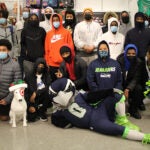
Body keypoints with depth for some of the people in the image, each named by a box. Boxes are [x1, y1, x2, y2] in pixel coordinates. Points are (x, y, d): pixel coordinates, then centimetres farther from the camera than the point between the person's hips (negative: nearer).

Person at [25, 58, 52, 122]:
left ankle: (41, 111, -7)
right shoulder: (29, 76, 5)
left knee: (47, 92, -31)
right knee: (31, 118, -22)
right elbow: (26, 91, -1)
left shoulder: (47, 76, 8)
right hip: (32, 100, -1)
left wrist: (36, 93, -20)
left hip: (43, 98, 1)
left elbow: (48, 88, -10)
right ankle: (36, 111, 16)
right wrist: (30, 105, -10)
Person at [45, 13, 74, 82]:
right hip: (52, 64, 3)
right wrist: (47, 62, 8)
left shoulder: (66, 32, 1)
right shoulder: (49, 33, 9)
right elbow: (46, 49, 10)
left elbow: (70, 47, 0)